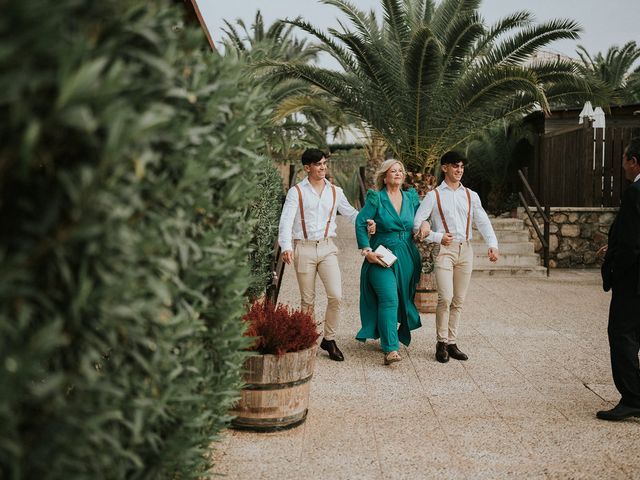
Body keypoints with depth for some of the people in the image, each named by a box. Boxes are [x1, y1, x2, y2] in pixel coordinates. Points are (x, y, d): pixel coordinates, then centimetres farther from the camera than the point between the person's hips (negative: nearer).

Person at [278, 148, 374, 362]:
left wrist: (366, 222, -1)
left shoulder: (335, 191, 10)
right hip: (304, 248, -2)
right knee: (308, 300, 5)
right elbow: (286, 221, -8)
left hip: (327, 248, 2)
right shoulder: (297, 192, 0)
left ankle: (329, 339, 8)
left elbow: (350, 212, 20)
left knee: (336, 295, -9)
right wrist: (286, 247, -24)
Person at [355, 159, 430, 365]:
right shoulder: (376, 198, -4)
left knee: (403, 300, 12)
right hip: (382, 257, -5)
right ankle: (391, 348, -17)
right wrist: (367, 251, -14)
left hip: (407, 257, 5)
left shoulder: (410, 198, 10)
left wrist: (425, 223, 1)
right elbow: (360, 223, -7)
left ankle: (400, 334, 35)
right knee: (389, 299, -17)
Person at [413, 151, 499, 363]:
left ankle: (452, 342, 14)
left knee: (458, 300, 5)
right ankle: (441, 343, -2)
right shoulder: (434, 196, 5)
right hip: (444, 250, -4)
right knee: (445, 297, -14)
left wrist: (492, 244, -9)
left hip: (465, 250, 4)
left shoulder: (471, 196, 15)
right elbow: (417, 224, 1)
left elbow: (483, 222, 6)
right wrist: (437, 237, -10)